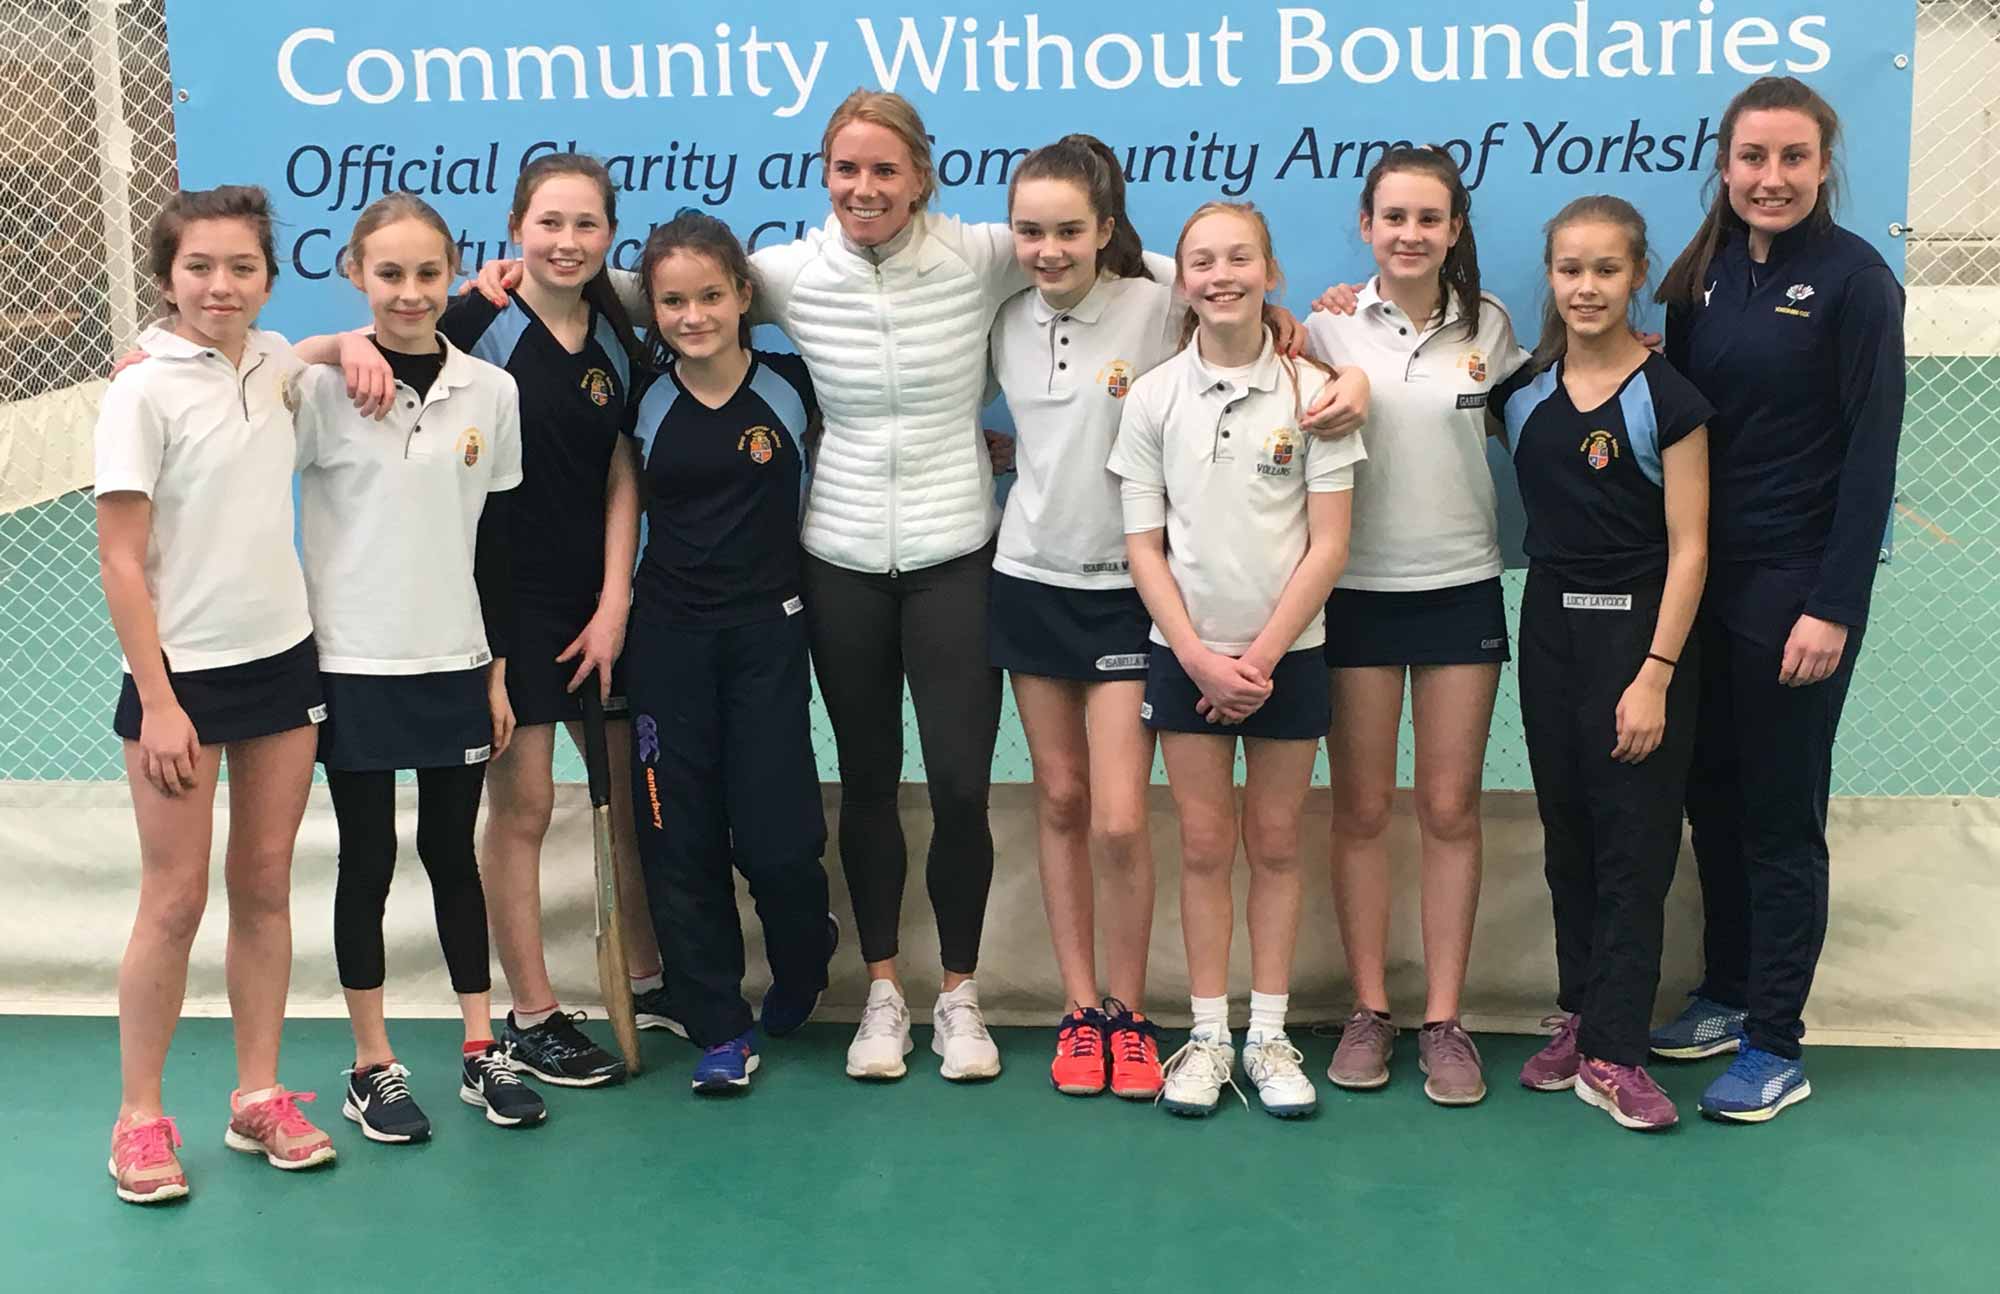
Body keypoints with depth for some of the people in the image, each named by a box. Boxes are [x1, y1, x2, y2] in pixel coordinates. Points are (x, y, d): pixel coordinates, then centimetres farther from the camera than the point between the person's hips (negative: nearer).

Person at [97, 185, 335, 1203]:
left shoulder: (275, 364, 4)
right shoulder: (143, 395, -11)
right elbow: (119, 561, -12)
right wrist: (157, 702, -15)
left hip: (284, 661, 5)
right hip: (184, 673, -5)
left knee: (266, 887, 10)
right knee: (175, 900, 1)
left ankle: (258, 1098, 21)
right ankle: (140, 1118, 14)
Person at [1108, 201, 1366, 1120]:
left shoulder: (1310, 391, -4)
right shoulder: (1153, 397, -1)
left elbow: (1328, 544, -5)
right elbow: (1143, 545, -1)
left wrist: (1262, 656, -10)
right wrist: (1199, 656, -10)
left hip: (1287, 652, 0)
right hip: (1186, 654, 0)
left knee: (1275, 845, 7)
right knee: (1205, 847, 5)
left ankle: (1269, 1036, 17)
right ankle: (1207, 1036, 14)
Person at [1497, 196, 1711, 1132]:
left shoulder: (1665, 399, -8)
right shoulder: (1521, 391, 4)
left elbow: (1688, 549, -10)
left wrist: (1655, 675, -16)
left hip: (1638, 629, -4)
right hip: (1550, 625, 5)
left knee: (1634, 843, 0)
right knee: (1567, 837, 12)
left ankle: (1612, 1051, 4)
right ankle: (1580, 1013, 24)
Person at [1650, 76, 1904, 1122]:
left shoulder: (1852, 279, -10)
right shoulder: (1702, 274, 7)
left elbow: (1871, 452, -12)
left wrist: (1833, 605, -16)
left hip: (1796, 586, -6)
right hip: (1701, 578, 6)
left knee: (1779, 813, 1)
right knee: (1711, 794, 14)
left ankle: (1776, 1047, 11)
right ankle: (1728, 994, 29)